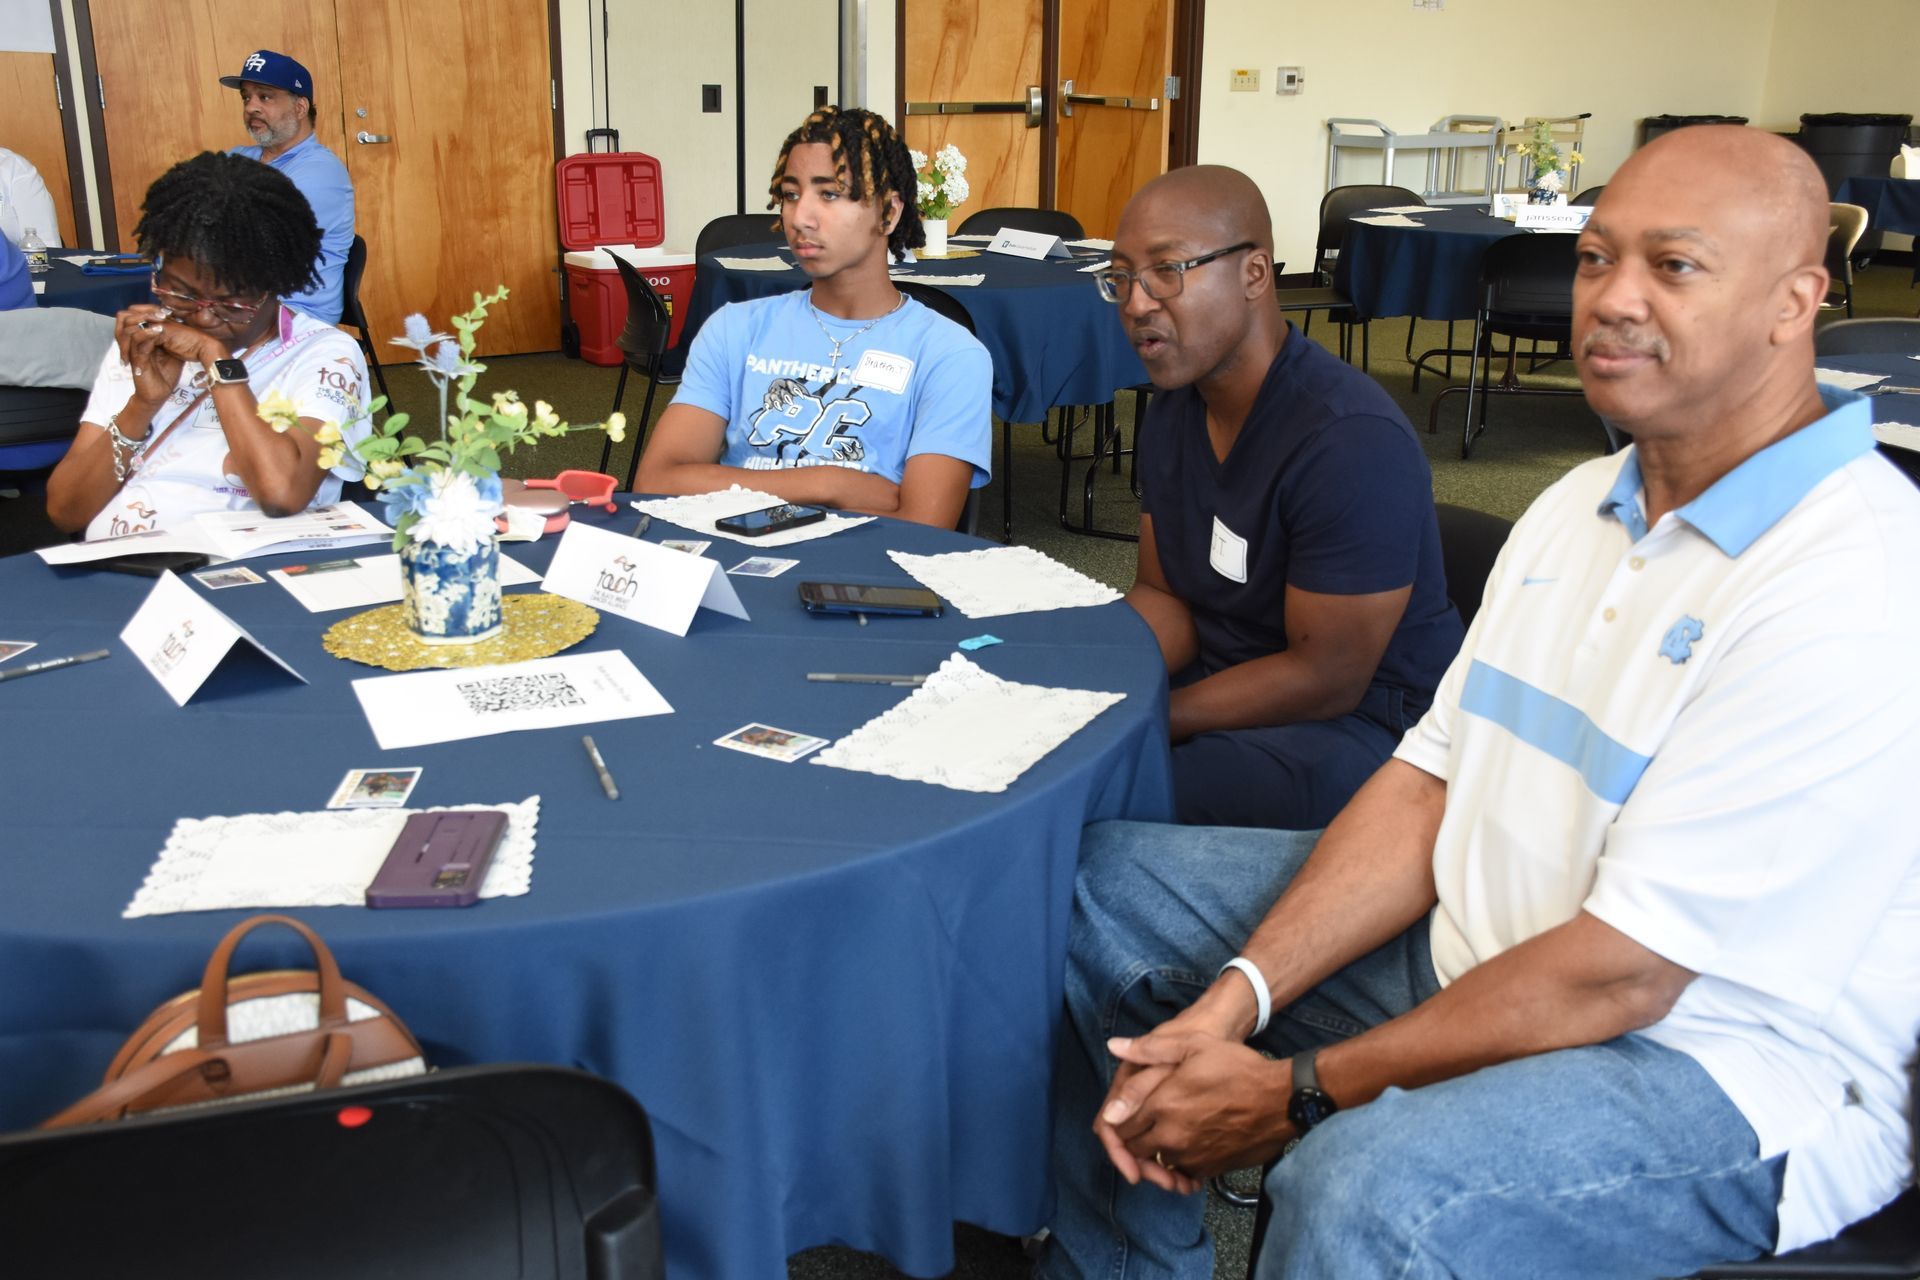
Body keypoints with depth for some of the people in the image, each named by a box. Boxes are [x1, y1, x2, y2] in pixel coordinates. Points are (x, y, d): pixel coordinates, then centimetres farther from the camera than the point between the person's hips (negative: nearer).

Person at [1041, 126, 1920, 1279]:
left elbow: (1618, 973, -25)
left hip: (1718, 1067, -8)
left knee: (1367, 1187, -39)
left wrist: (1299, 1093, -18)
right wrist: (1237, 999, -8)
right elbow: (1430, 781, 3)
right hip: (1471, 933, 9)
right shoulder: (1584, 503, 6)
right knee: (1095, 882, 8)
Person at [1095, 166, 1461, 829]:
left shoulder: (1352, 439, -25)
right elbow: (1162, 594, 7)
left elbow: (1325, 680, -23)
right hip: (1223, 675, 8)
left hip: (1362, 718, -8)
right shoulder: (1175, 408, 4)